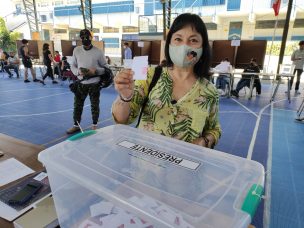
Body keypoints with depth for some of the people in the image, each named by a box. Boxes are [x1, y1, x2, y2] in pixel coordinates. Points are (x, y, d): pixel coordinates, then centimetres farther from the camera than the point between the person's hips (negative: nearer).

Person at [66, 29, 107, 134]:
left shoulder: (98, 52, -7)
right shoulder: (76, 50, 2)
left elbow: (105, 68, -2)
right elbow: (73, 65, 8)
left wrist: (95, 71, -20)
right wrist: (78, 72, -13)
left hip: (94, 83, -2)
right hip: (81, 83, 3)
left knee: (94, 106, 10)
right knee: (77, 105, 11)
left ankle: (94, 125, 29)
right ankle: (76, 125, 28)